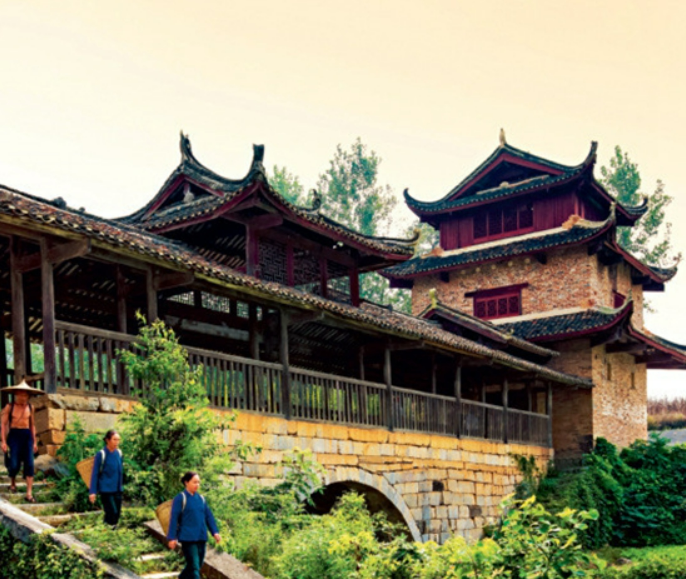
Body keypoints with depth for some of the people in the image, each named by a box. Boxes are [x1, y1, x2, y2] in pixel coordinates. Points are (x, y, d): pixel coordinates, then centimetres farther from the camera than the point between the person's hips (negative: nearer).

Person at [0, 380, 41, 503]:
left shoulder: (30, 407, 7)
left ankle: (29, 494, -7)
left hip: (27, 436, 3)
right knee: (14, 464, -6)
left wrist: (35, 442, 12)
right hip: (14, 435, -3)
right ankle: (12, 482, 29)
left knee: (29, 465, -7)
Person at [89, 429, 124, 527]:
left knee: (117, 514, 7)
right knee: (112, 513, -15)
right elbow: (95, 474, -7)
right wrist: (93, 492, -9)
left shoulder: (119, 453, 5)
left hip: (117, 490, 6)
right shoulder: (101, 454, -11)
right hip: (106, 489, -5)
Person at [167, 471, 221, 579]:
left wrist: (215, 532, 4)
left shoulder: (201, 498, 11)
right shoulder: (180, 498, -6)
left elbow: (209, 516, 13)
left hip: (201, 538, 6)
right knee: (194, 566, -9)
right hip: (188, 538, -6)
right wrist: (172, 538, -9)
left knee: (198, 565, 13)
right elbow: (174, 519, -7)